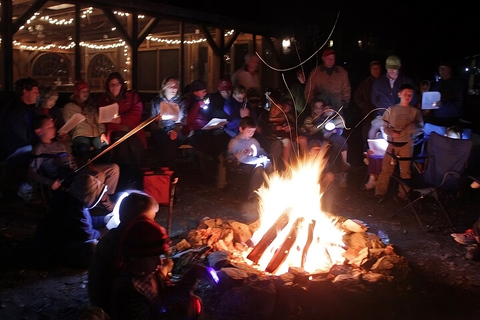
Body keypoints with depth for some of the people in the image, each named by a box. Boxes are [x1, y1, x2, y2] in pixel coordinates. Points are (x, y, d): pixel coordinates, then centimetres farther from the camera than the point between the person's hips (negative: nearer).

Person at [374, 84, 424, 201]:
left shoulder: (415, 111, 6)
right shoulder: (391, 109, 7)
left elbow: (421, 128, 4)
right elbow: (385, 126, 6)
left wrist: (413, 128, -17)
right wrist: (391, 133, -13)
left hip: (407, 144, 0)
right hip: (392, 143, 0)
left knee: (405, 169, 1)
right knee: (386, 168, -1)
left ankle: (403, 193, 9)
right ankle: (380, 192, 5)